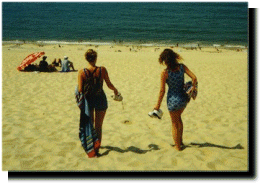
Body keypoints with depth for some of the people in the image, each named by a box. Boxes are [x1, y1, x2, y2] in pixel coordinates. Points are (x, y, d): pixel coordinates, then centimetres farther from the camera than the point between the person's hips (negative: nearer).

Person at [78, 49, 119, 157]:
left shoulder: (82, 72, -12)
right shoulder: (102, 70, -11)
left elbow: (80, 90, -14)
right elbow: (109, 85, -4)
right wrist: (115, 90, 17)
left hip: (88, 99, 1)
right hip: (100, 99, -1)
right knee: (98, 126, 12)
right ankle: (97, 148, 15)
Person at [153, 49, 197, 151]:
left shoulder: (164, 73, -18)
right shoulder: (182, 67, -7)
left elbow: (162, 91, -14)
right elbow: (194, 78, -11)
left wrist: (158, 105, -3)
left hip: (173, 99, -5)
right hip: (184, 98, 5)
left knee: (174, 123, 16)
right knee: (178, 118, 30)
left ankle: (177, 146, 29)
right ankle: (180, 141, 43)